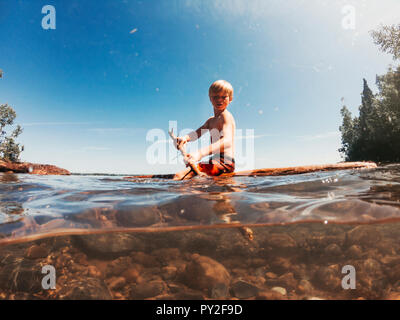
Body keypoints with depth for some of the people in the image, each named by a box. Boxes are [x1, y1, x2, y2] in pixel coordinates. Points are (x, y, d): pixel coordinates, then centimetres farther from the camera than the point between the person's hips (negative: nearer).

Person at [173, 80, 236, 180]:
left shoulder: (226, 116, -9)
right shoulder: (211, 120, 21)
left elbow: (227, 141, -28)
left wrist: (200, 153, -45)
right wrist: (185, 138, -21)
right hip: (215, 160, 10)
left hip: (225, 162, -10)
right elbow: (197, 133, 6)